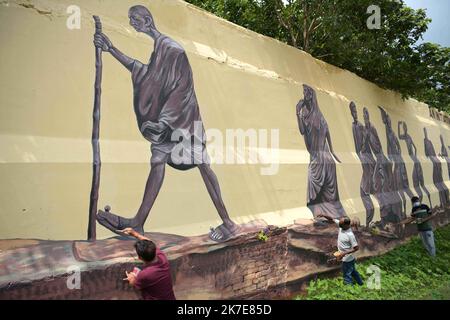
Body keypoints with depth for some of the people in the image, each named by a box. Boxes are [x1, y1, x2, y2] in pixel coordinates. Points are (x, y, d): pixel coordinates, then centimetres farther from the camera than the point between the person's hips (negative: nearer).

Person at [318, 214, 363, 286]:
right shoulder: (342, 226, -11)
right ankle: (360, 284, 48)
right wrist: (323, 215, -18)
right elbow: (332, 220, -3)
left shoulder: (350, 235, -32)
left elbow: (356, 248, -25)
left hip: (347, 259, -8)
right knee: (353, 272, 28)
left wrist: (344, 253, -28)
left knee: (347, 275, 10)